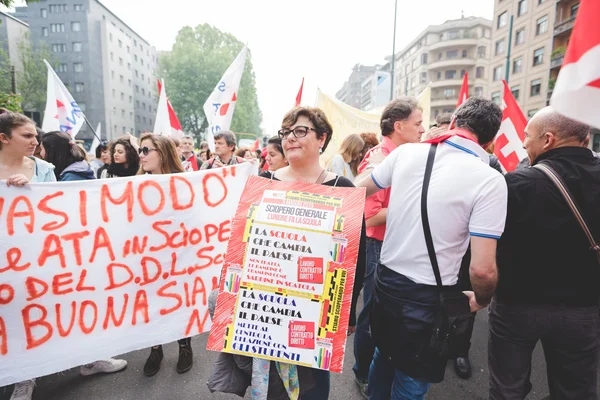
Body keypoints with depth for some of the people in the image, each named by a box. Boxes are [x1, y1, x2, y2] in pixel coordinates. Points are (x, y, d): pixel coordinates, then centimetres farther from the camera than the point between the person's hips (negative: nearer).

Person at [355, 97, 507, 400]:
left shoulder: (406, 152, -4)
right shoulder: (489, 180, -17)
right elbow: (482, 269, -20)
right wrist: (482, 299, 2)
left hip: (386, 281, 5)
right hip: (429, 297, -5)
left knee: (383, 358, 30)